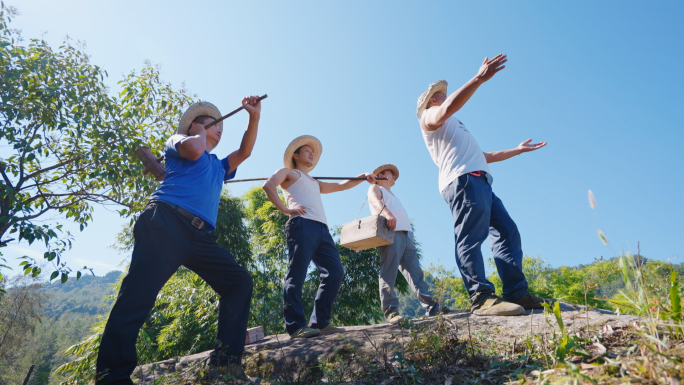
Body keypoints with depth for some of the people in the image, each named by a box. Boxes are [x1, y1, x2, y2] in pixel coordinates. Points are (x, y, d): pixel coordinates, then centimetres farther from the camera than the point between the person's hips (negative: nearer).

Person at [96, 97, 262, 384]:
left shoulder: (219, 167, 35)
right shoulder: (178, 140, 17)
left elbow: (244, 152, 28)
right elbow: (194, 150, -6)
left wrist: (254, 118, 18)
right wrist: (202, 133, 16)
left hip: (200, 237, 7)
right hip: (166, 221, -6)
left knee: (239, 281, -5)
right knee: (140, 291, -16)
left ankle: (225, 360, -6)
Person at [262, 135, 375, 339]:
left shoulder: (315, 183, 39)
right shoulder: (288, 173, 19)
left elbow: (340, 186, 40)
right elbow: (268, 185, 1)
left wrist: (363, 177, 29)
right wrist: (285, 209, -9)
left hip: (322, 230, 7)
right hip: (302, 225, -7)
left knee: (335, 272, -4)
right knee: (297, 275, -13)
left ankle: (320, 322, 0)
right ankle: (296, 326, -12)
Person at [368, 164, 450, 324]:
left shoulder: (392, 195, 39)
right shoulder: (375, 188, 14)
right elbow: (375, 201, -9)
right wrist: (387, 213, -30)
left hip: (406, 235, 8)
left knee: (415, 272, 0)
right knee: (389, 273, -15)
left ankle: (431, 307, -4)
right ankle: (390, 310, -18)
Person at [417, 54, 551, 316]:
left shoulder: (450, 127, 38)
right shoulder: (430, 116, 11)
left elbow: (482, 156, 40)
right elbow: (448, 107, -15)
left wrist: (517, 150, 42)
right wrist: (479, 78, -19)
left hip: (480, 182, 10)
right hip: (463, 180, -10)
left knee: (506, 231, 2)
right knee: (471, 236, -18)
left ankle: (517, 293, 0)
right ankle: (481, 297, -23)